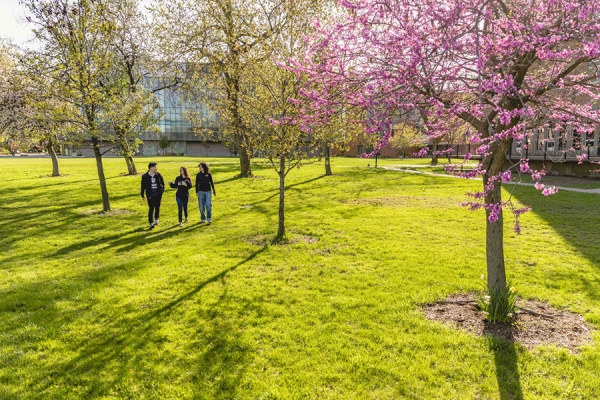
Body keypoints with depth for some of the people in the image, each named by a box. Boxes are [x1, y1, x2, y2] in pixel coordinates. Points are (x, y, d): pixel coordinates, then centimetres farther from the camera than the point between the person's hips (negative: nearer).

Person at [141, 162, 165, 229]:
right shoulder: (145, 176, -7)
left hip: (158, 194, 3)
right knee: (151, 209, -4)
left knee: (157, 207, 14)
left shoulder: (158, 175, -2)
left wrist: (162, 191, 6)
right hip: (150, 195, -3)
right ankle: (151, 223, 1)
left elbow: (162, 183, 10)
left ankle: (156, 219, 36)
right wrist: (142, 195, 5)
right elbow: (143, 186, 1)